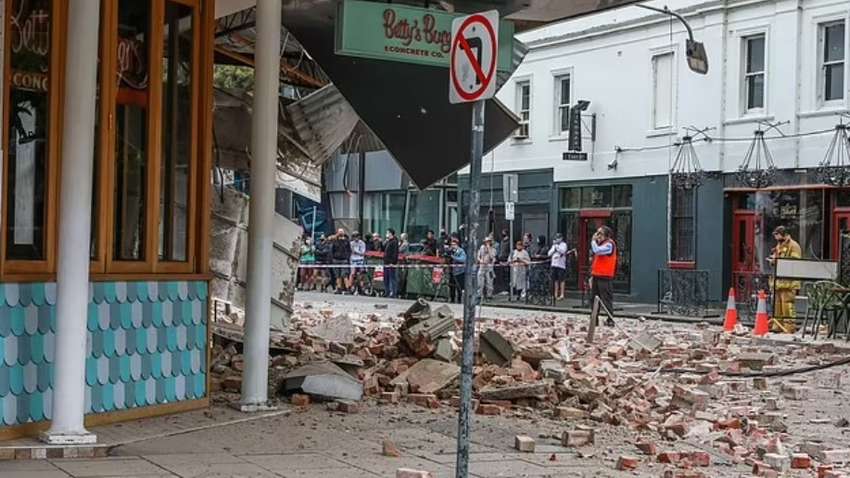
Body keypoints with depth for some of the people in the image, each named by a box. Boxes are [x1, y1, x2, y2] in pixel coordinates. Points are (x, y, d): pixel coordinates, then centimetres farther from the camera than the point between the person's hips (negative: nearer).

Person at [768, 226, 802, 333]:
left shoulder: (793, 246, -5)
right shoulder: (779, 246, 23)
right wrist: (773, 261, 7)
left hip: (788, 281, -9)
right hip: (778, 281, 9)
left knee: (787, 304, -12)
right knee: (777, 304, 10)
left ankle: (790, 327, -11)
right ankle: (777, 326, 15)